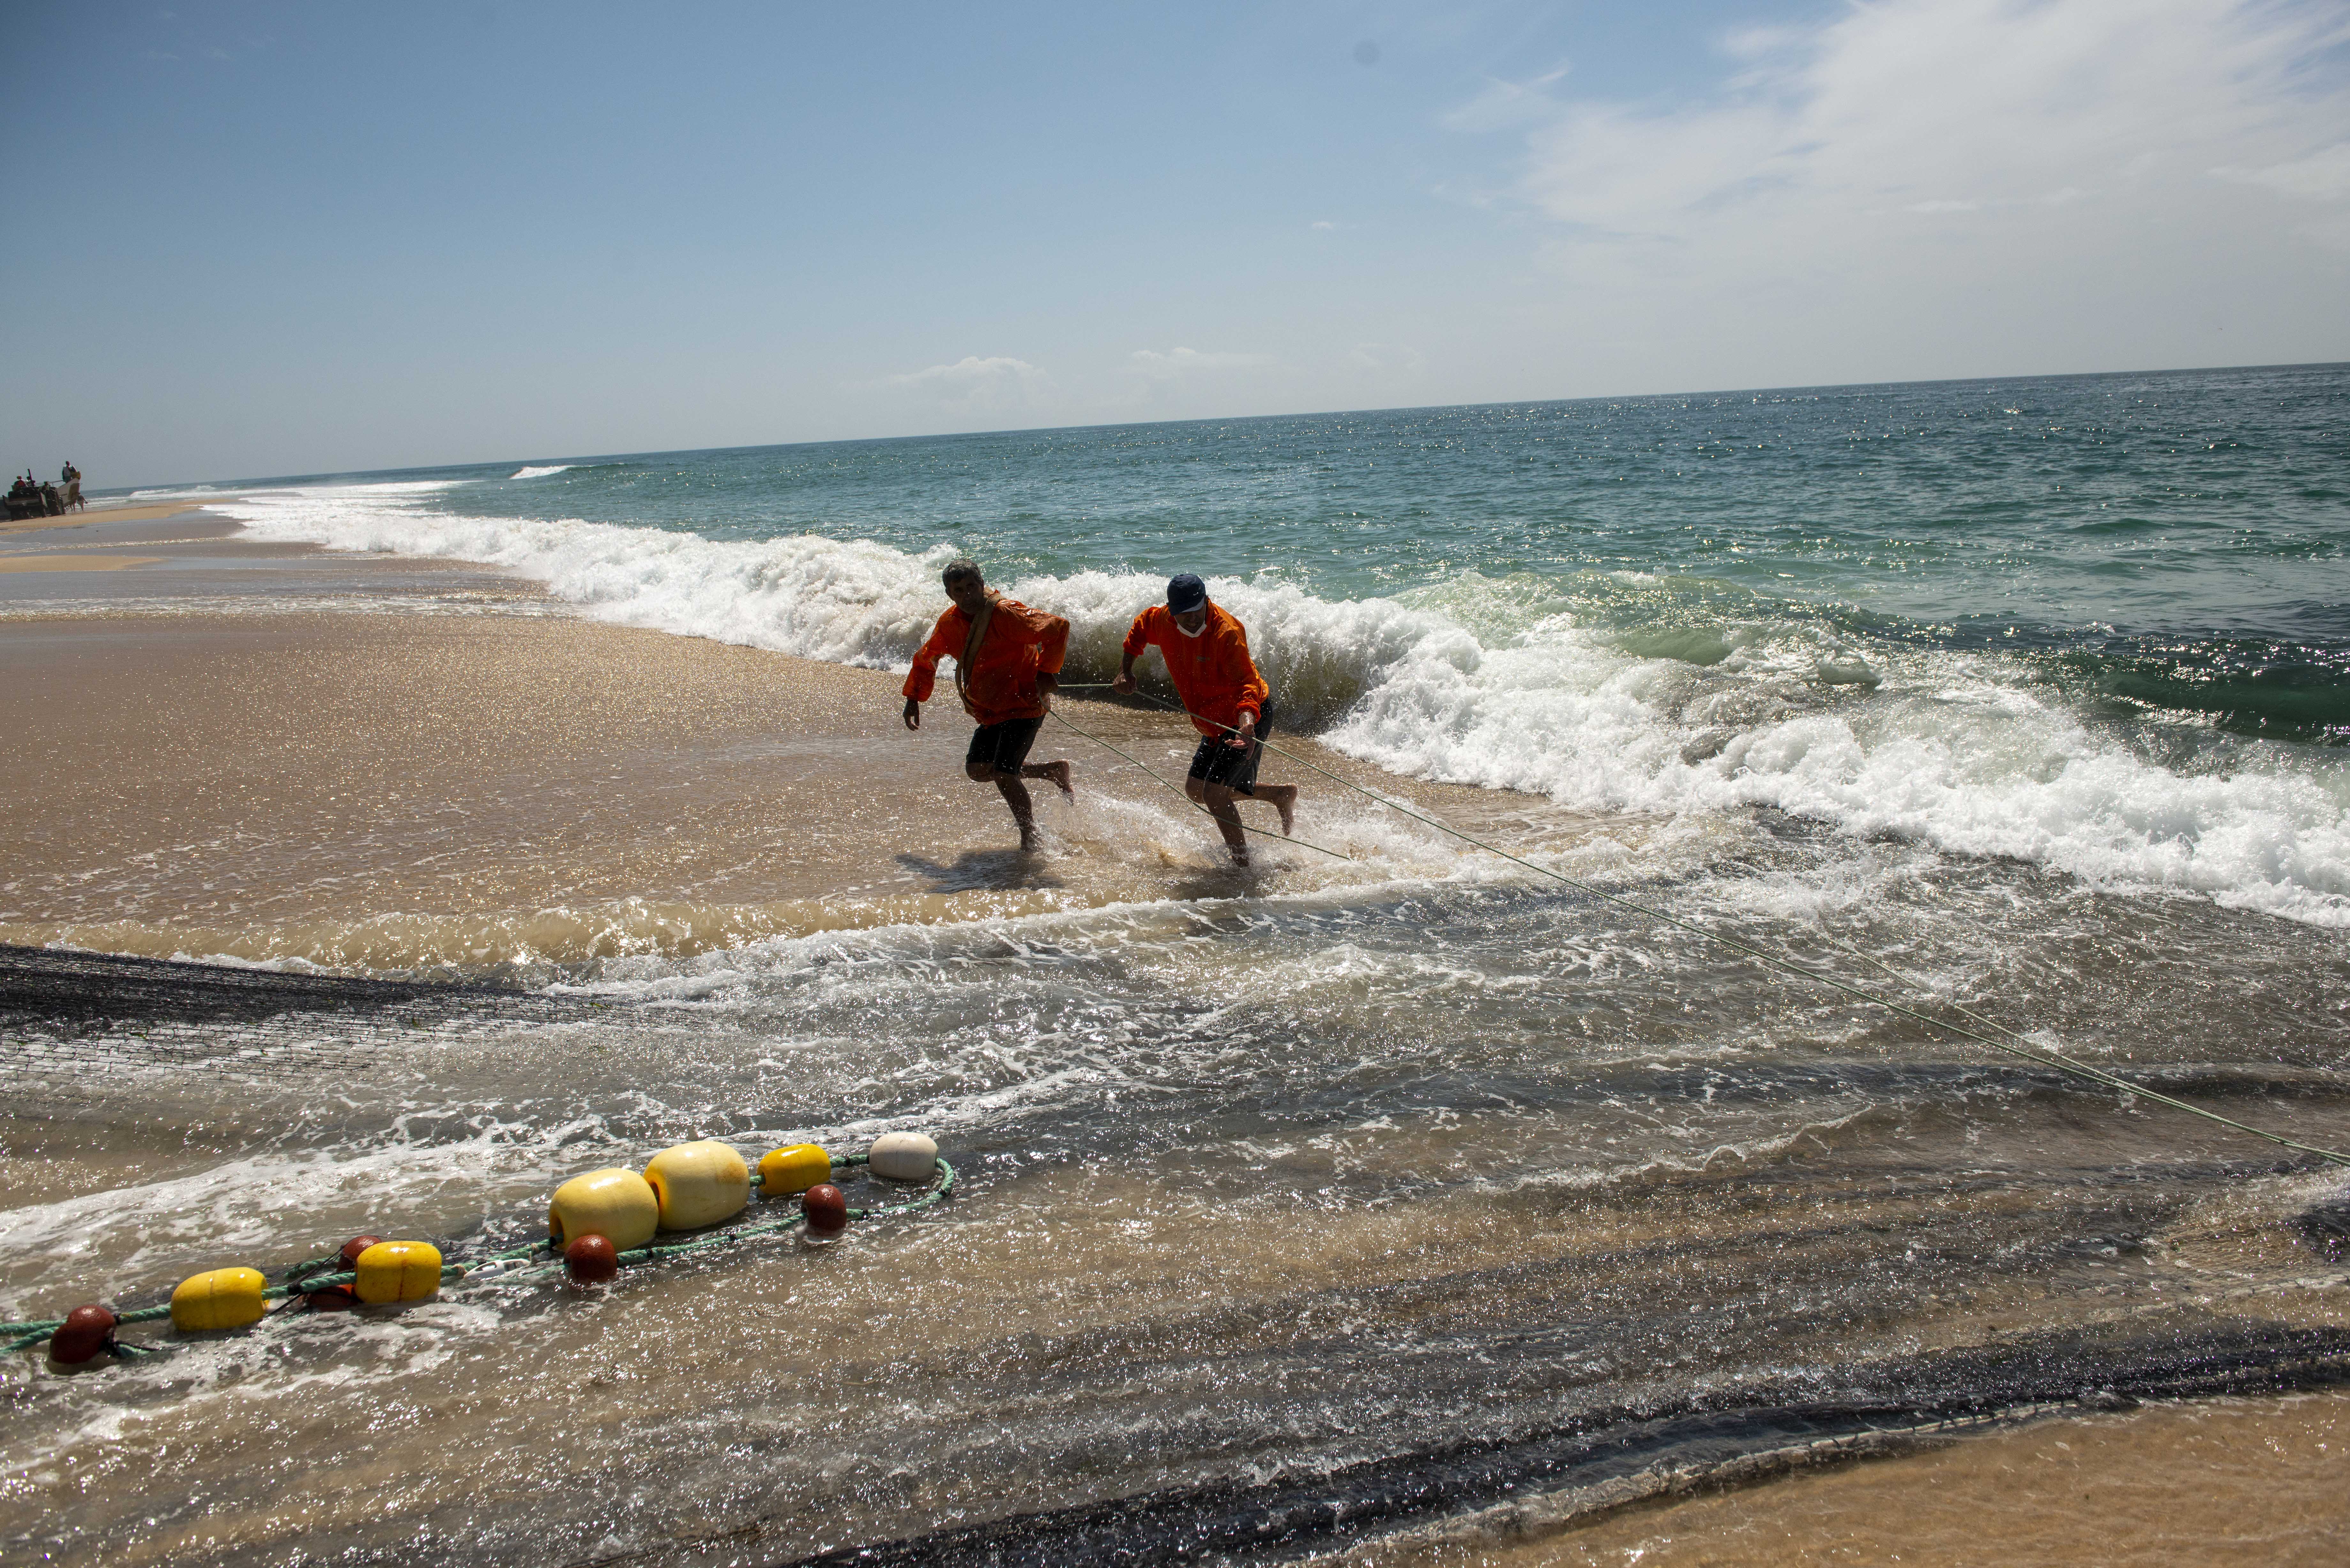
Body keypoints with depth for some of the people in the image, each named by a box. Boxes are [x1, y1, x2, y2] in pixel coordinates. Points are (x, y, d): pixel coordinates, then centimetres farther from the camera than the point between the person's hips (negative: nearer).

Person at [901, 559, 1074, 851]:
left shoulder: (1006, 613, -20)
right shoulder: (949, 623, 2)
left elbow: (1058, 628, -22)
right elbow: (926, 660, 19)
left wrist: (1047, 674, -26)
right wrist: (914, 699, 16)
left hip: (1025, 705, -8)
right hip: (991, 712, 8)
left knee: (1003, 774, -16)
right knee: (977, 769, 4)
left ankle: (1030, 837, 4)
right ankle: (1053, 771, 19)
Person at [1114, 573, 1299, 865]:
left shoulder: (1226, 631, -29)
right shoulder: (1161, 621, -9)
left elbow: (1246, 681, -38)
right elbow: (1140, 628, 16)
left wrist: (1247, 721, -55)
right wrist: (1126, 671, 7)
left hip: (1250, 714, -9)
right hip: (1218, 722, 9)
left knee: (1213, 791, -17)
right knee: (1195, 790, 16)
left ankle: (1243, 862, 0)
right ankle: (1281, 795, 28)